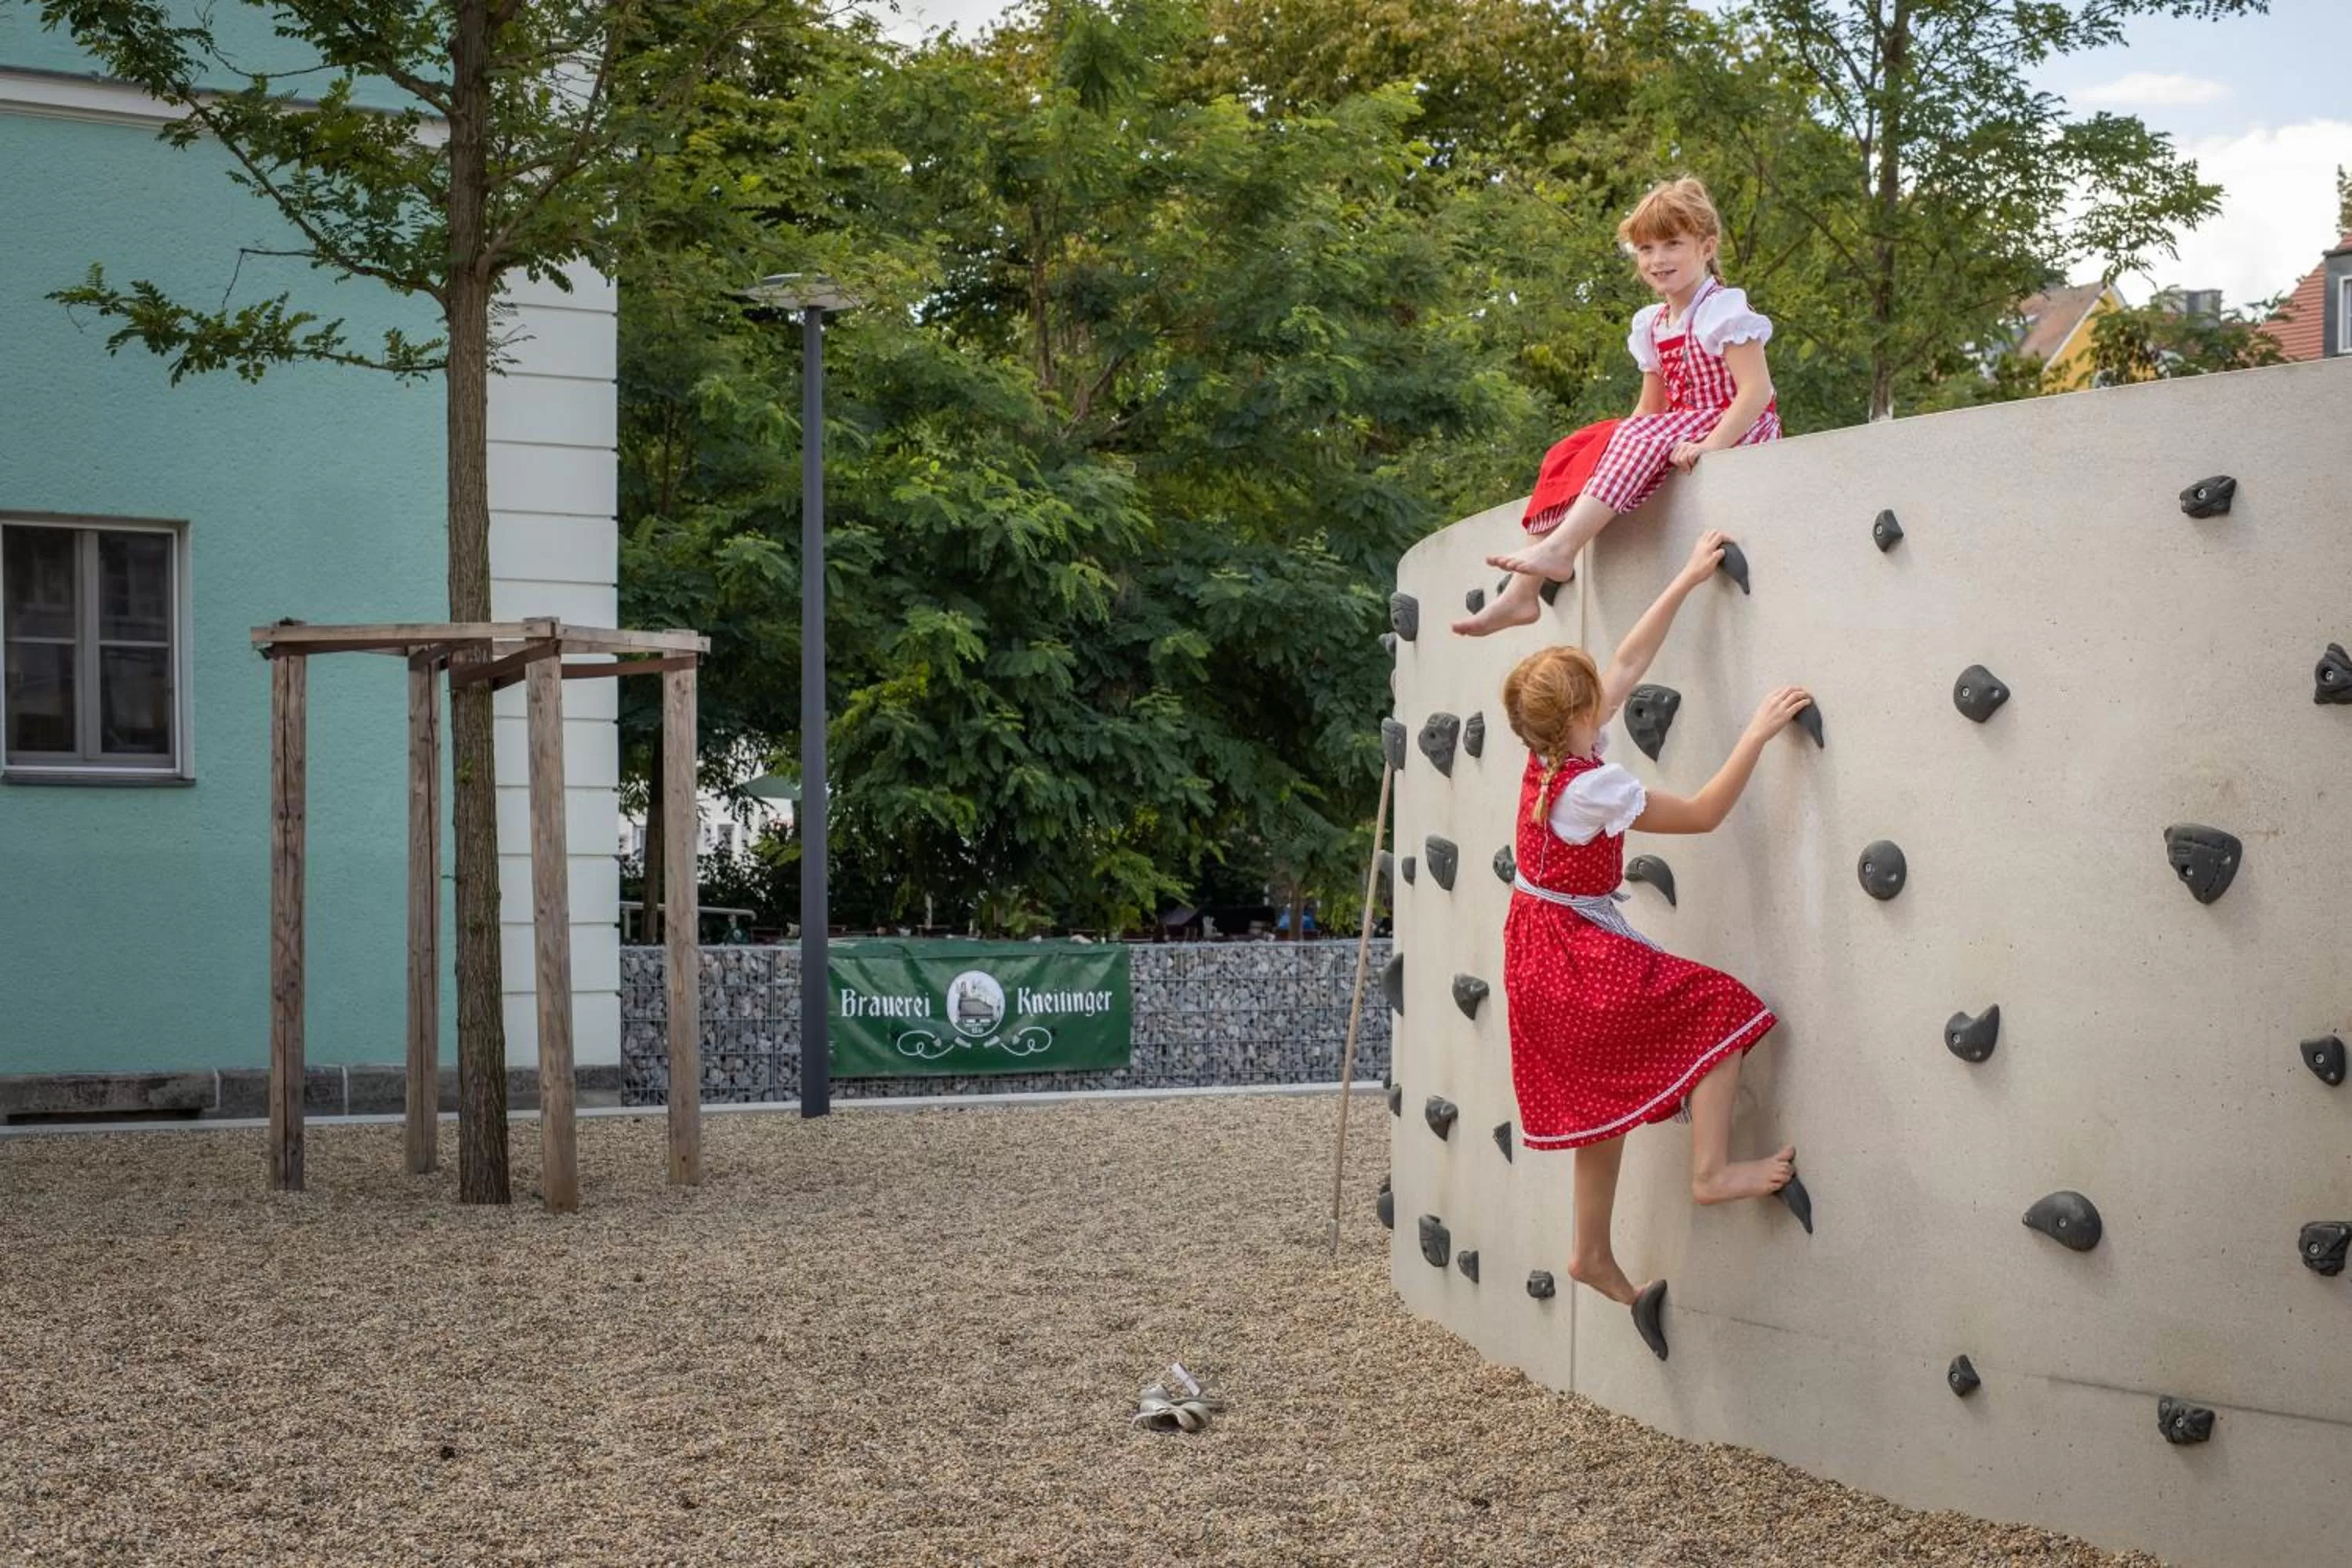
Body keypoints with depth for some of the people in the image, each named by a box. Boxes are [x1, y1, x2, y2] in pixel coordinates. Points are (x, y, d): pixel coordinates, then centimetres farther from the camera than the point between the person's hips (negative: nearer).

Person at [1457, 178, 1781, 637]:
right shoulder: (1653, 325, 13)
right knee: (1570, 455, -9)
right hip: (1685, 428, 8)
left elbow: (1757, 391, -21)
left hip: (1739, 426, -8)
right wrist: (1615, 445, -3)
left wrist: (1708, 445, -32)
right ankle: (1523, 590, -20)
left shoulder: (1723, 311, -11)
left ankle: (1560, 547, -44)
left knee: (1643, 439, -34)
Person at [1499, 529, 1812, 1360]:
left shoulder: (1551, 752, -1)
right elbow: (1704, 814, -16)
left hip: (1541, 953, 9)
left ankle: (1594, 1258, 23)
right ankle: (1714, 1168, -5)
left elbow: (1629, 662, 7)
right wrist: (1756, 736, -15)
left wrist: (1687, 579, 9)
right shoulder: (1593, 786, -25)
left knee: (1603, 1095, 15)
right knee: (1721, 1011, -5)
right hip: (1579, 957, -9)